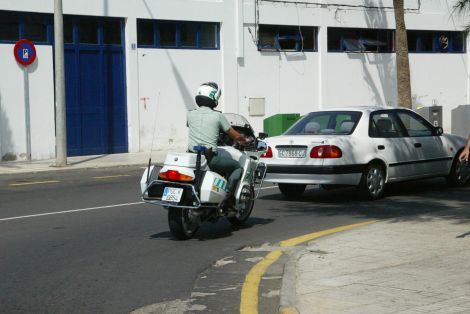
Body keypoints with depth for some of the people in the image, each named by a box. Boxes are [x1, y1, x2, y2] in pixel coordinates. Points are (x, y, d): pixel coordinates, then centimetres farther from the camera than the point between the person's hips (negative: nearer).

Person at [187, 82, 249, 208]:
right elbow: (236, 136, 1)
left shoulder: (190, 114, 7)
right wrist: (245, 141, 24)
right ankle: (228, 198, 0)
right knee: (237, 167, 14)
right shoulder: (217, 116, -3)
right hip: (210, 158, -4)